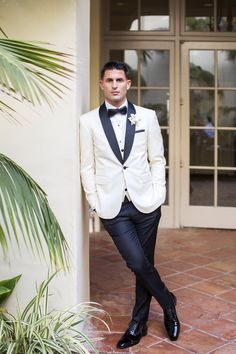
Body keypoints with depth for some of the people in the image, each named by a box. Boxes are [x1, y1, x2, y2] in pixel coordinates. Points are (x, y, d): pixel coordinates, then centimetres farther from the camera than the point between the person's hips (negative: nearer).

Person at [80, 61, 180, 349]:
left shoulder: (147, 117, 4)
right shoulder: (88, 121, 2)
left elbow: (157, 159, 7)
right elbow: (87, 167, 3)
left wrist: (158, 195, 0)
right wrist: (95, 203, -3)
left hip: (145, 203, 1)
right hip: (113, 207, -1)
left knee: (143, 263, 8)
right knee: (137, 263, -8)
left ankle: (138, 323, 28)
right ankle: (168, 303, 21)